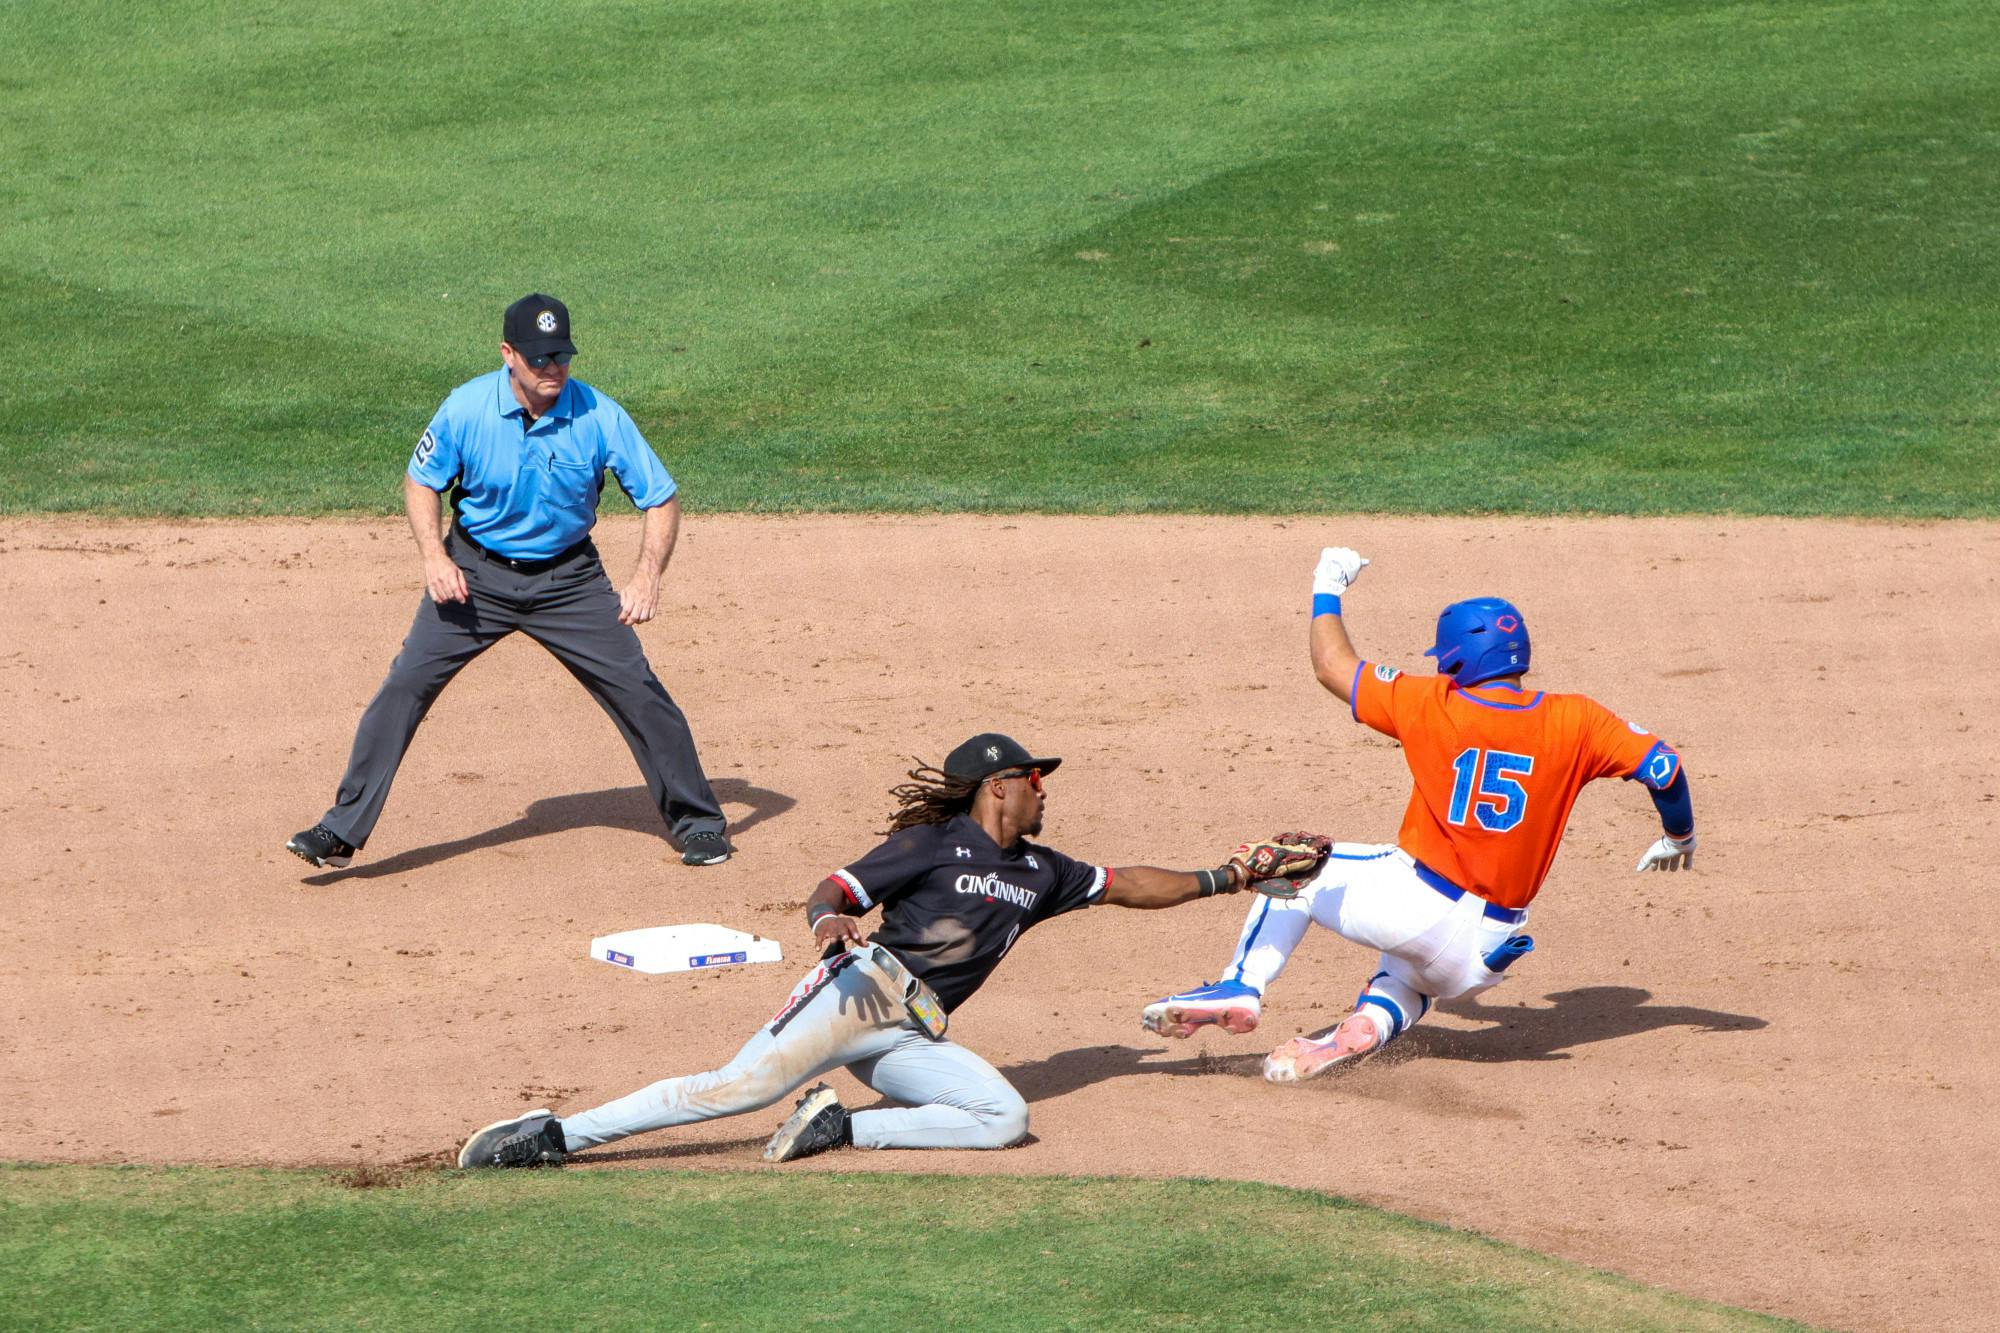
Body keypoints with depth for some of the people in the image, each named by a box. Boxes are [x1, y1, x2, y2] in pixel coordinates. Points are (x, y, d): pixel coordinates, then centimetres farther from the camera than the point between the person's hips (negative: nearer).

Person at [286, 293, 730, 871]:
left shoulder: (599, 416, -17)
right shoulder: (467, 408, -16)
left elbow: (662, 499, -10)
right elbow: (421, 481, 1)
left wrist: (647, 577, -25)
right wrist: (434, 556, -15)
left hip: (568, 578, 0)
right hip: (476, 574, 0)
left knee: (638, 689, -7)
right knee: (405, 685, -10)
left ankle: (698, 822, 11)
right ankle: (341, 832, -4)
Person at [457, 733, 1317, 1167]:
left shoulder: (1038, 874, 20)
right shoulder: (932, 845, 0)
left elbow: (1125, 886, 27)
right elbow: (833, 891, -7)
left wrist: (1224, 879, 22)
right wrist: (828, 922, -30)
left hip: (914, 1039, 7)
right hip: (862, 991, -6)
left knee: (1005, 1116, -15)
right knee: (741, 1086, -24)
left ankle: (841, 1129, -11)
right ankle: (555, 1133, -24)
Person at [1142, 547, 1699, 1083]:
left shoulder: (1432, 703, -5)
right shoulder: (1574, 720, -1)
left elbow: (1333, 667, 6)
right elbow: (1663, 766, -3)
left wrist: (1327, 591, 22)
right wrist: (1680, 837, 16)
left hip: (1414, 908, -3)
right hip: (1487, 953, 3)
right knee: (1410, 977, 36)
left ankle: (1240, 989, 2)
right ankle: (1371, 1024, -2)